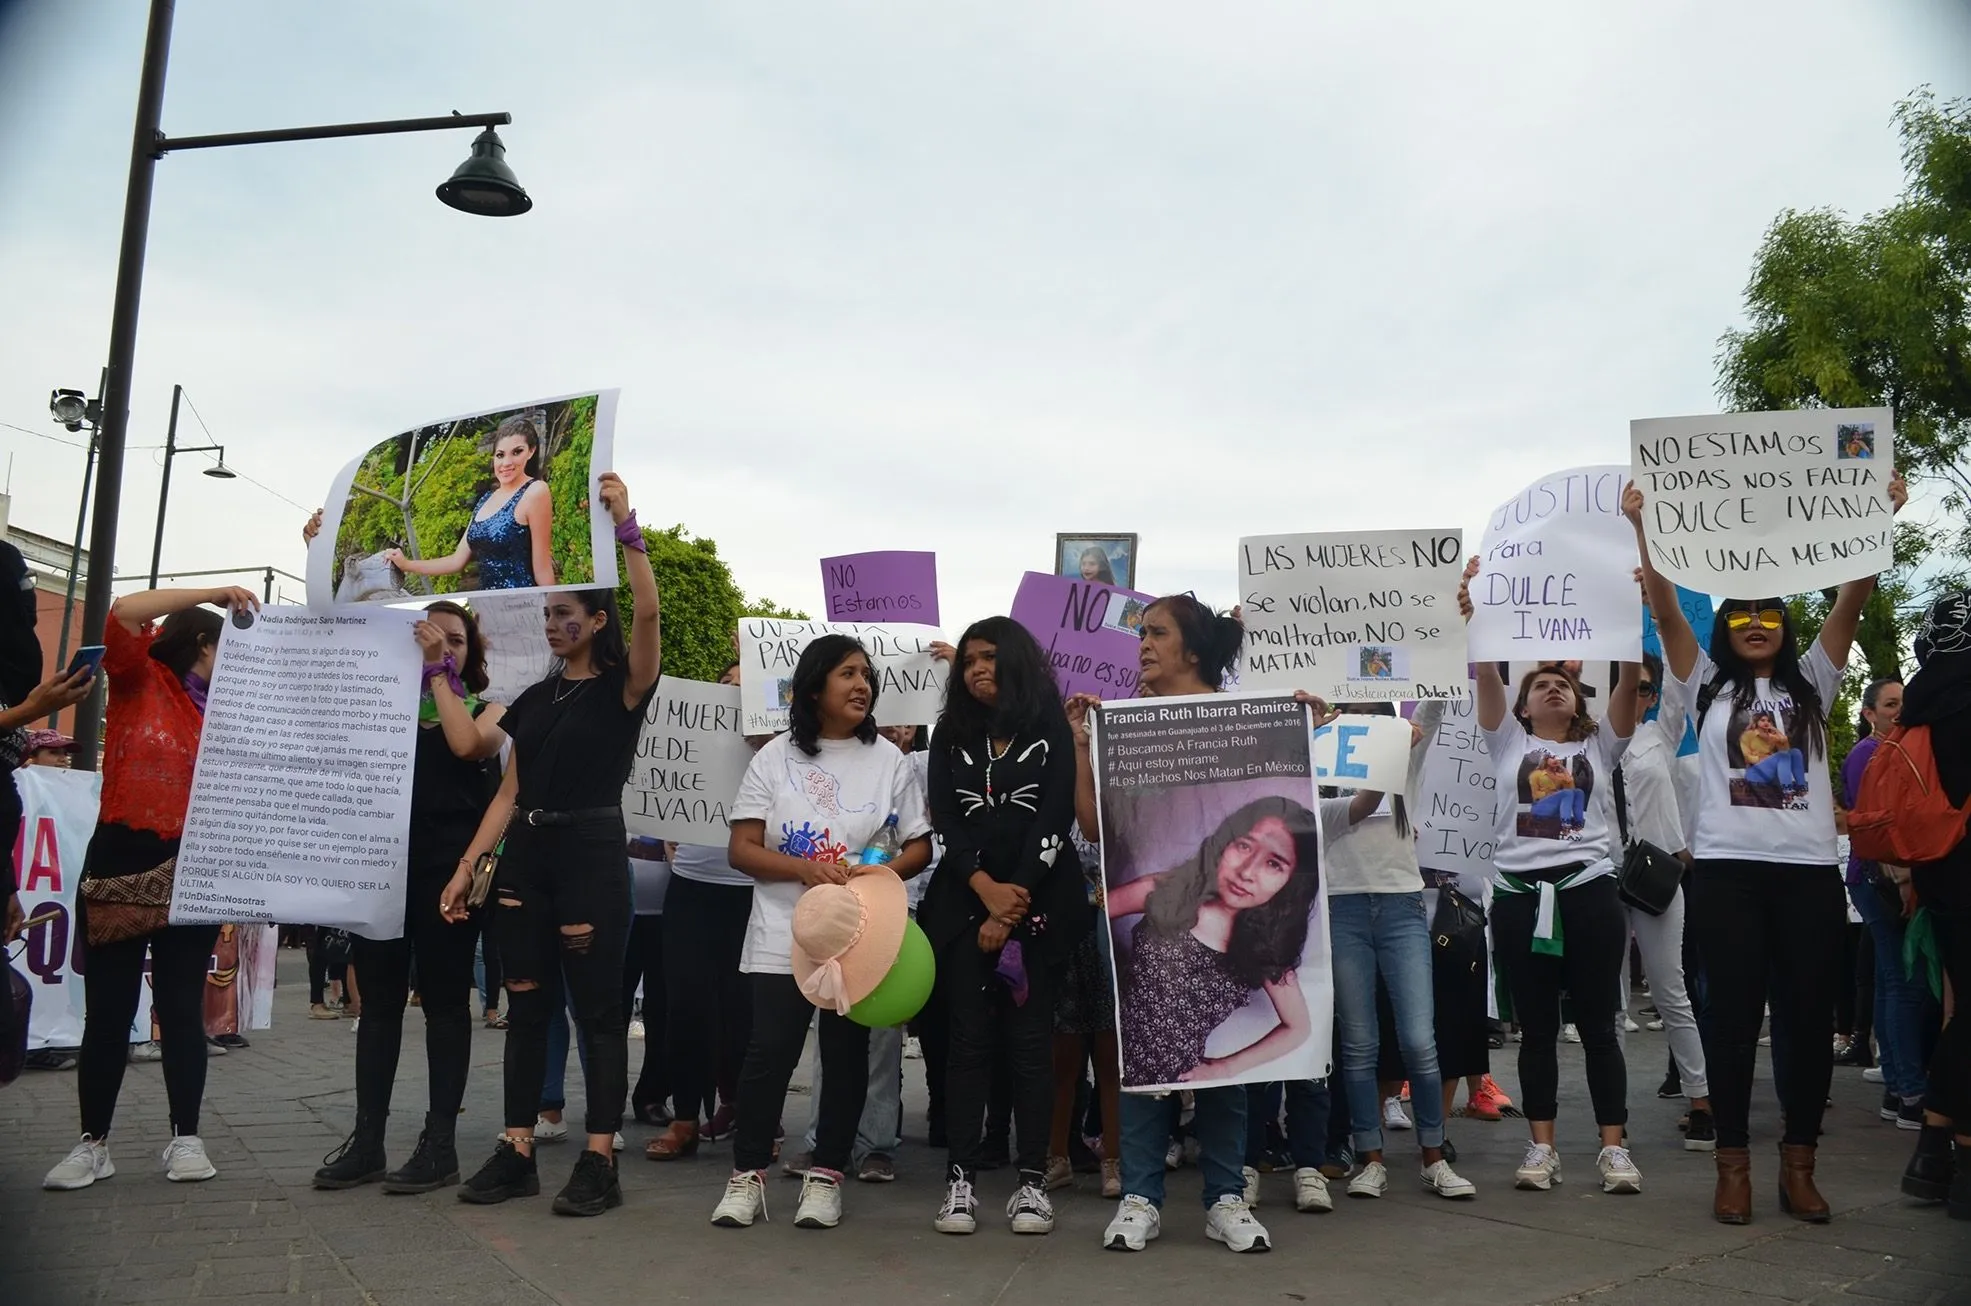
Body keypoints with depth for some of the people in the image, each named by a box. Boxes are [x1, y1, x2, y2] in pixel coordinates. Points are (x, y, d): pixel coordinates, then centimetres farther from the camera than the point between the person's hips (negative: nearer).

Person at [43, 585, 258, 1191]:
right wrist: (215, 594, -14)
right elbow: (124, 615, -16)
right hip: (119, 858, -3)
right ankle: (93, 1142, 13)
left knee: (181, 1007, 6)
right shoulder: (140, 681, 2)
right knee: (108, 1007, 3)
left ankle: (185, 1138, 12)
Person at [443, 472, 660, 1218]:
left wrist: (626, 526, -23)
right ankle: (517, 1152, 17)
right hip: (525, 856, 6)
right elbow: (509, 793, 14)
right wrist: (467, 867, 8)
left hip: (593, 853, -6)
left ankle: (599, 1162, 3)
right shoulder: (534, 699, 14)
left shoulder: (622, 689, -3)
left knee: (597, 1009, -2)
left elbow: (648, 611, -22)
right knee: (526, 1006, 9)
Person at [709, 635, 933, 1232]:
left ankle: (826, 1175, 19)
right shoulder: (775, 757, 3)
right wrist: (806, 869, -17)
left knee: (846, 1053, 5)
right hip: (782, 935, -1)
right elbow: (742, 849, -1)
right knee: (770, 1050, -3)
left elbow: (920, 846, 6)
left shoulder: (889, 759, 5)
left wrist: (877, 874, -15)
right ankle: (748, 1173, 12)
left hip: (859, 934, 1)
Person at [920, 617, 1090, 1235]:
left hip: (1039, 901, -2)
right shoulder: (951, 734, 13)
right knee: (970, 1037, -1)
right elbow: (945, 818, 3)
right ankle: (961, 1178, 2)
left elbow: (1055, 819, -5)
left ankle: (1033, 1180, 3)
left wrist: (1012, 906, -11)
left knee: (1031, 1035, -1)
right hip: (966, 900, 2)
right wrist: (986, 888, -12)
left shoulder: (1053, 731, 4)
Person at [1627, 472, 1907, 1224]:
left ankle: (1799, 1162, 15)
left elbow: (1852, 601, 7)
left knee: (1809, 1015, 3)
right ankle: (1734, 1162, 8)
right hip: (1727, 868, -2)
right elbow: (1665, 609, 1)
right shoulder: (1708, 687, 12)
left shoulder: (1811, 684, 16)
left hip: (1808, 868, 2)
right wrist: (1640, 529, -8)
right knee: (1734, 1015, 0)